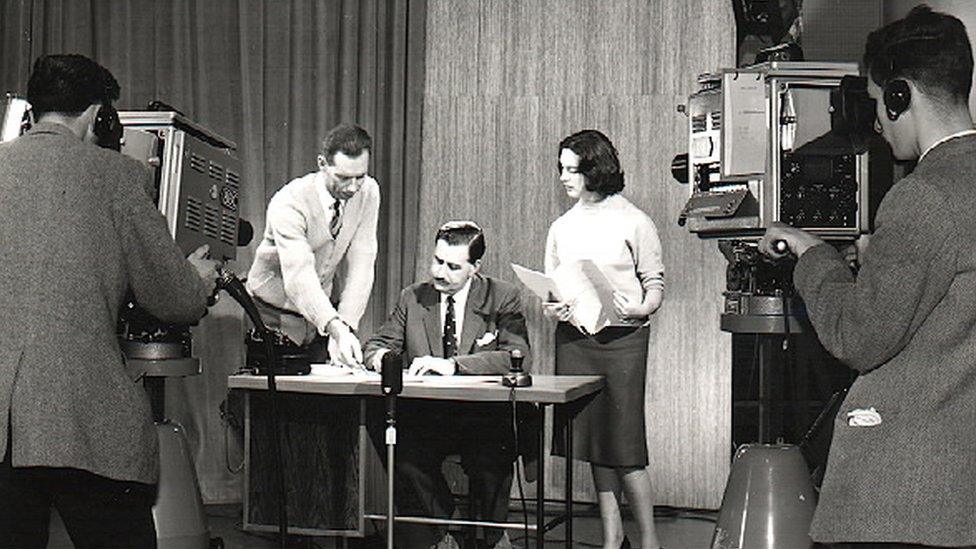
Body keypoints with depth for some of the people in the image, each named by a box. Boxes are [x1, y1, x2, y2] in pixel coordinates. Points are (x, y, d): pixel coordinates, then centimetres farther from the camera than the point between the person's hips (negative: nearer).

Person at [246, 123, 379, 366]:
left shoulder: (368, 192, -11)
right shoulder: (289, 203, -25)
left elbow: (360, 266, -13)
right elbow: (299, 277, -36)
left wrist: (346, 326, -25)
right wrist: (337, 329, -50)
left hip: (322, 309, 4)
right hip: (275, 313, -4)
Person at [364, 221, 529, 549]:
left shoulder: (503, 298, 2)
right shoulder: (412, 298, 13)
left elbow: (518, 357, -13)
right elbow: (378, 344, 18)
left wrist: (452, 365, -24)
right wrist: (380, 355, -9)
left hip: (482, 417, -3)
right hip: (424, 417, 3)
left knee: (489, 458, -35)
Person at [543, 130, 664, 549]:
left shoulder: (633, 222, 1)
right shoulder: (562, 227, 14)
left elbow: (656, 282, 1)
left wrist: (642, 310, -18)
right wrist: (551, 308, -3)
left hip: (622, 338, -5)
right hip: (573, 338, 5)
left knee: (625, 442, -7)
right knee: (591, 439, 7)